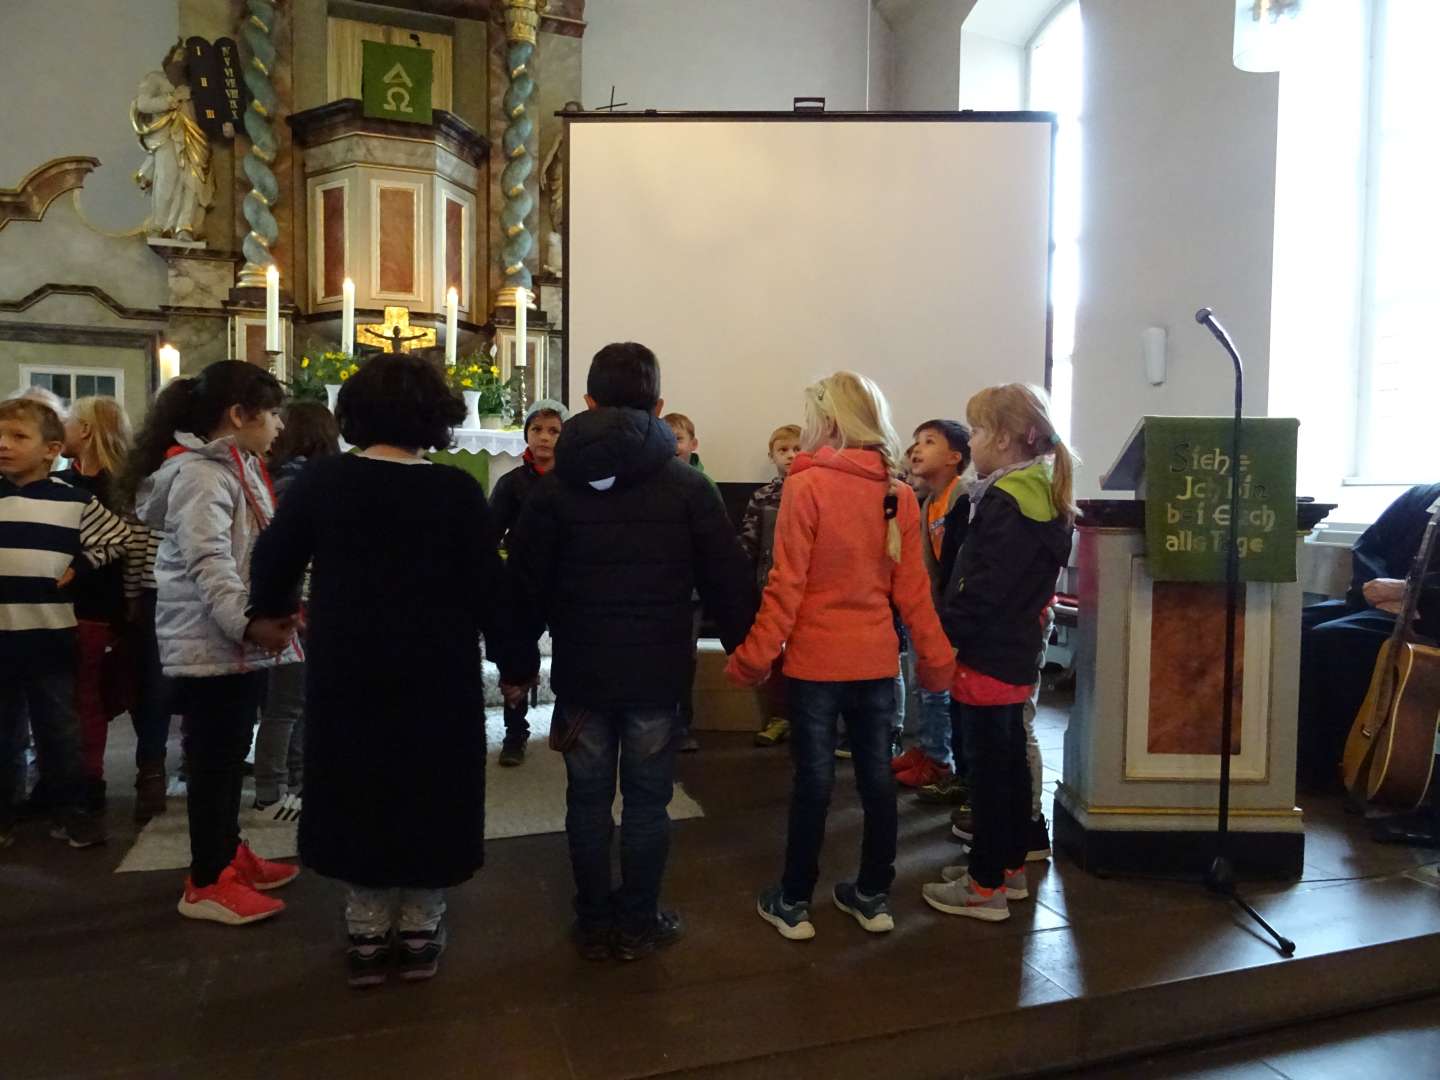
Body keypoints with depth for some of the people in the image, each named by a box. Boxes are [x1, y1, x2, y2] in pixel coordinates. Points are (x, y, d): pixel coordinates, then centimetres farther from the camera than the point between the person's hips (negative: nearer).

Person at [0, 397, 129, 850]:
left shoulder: (74, 501, -3)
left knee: (60, 731, 9)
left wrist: (80, 568, -5)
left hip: (51, 637, -1)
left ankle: (69, 811, 21)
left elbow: (117, 537, 7)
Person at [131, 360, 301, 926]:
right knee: (213, 759, 0)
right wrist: (247, 621, -37)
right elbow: (207, 561, -27)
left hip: (239, 642, 10)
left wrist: (278, 608, 19)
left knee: (231, 755, 19)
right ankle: (207, 884, 11)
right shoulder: (199, 473, -16)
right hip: (211, 643, -10)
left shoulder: (237, 466, 16)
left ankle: (228, 853, 33)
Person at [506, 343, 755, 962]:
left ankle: (594, 925, 25)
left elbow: (526, 585, 0)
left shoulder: (554, 486, -3)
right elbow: (728, 580, -5)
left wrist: (518, 662, 11)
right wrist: (746, 649, 7)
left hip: (581, 674, 1)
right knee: (647, 801, 12)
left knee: (588, 800, 13)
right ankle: (639, 924, 24)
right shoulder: (687, 485, -6)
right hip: (658, 675, -1)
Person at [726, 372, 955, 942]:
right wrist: (936, 658, 10)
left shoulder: (807, 485, -13)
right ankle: (873, 896, 27)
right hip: (877, 659, 4)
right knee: (876, 774, 13)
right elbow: (912, 589, 2)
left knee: (813, 777, 5)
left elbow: (787, 583, -15)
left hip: (816, 659, -4)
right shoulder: (899, 494, 1)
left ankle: (793, 903, 19)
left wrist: (754, 656, -9)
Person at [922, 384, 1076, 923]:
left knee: (988, 769, 0)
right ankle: (1009, 866, 32)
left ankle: (985, 887, 12)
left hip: (987, 656, -10)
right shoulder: (1040, 495, 10)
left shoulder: (1007, 501, -20)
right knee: (1009, 762, 18)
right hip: (1016, 652, 10)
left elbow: (983, 590, -24)